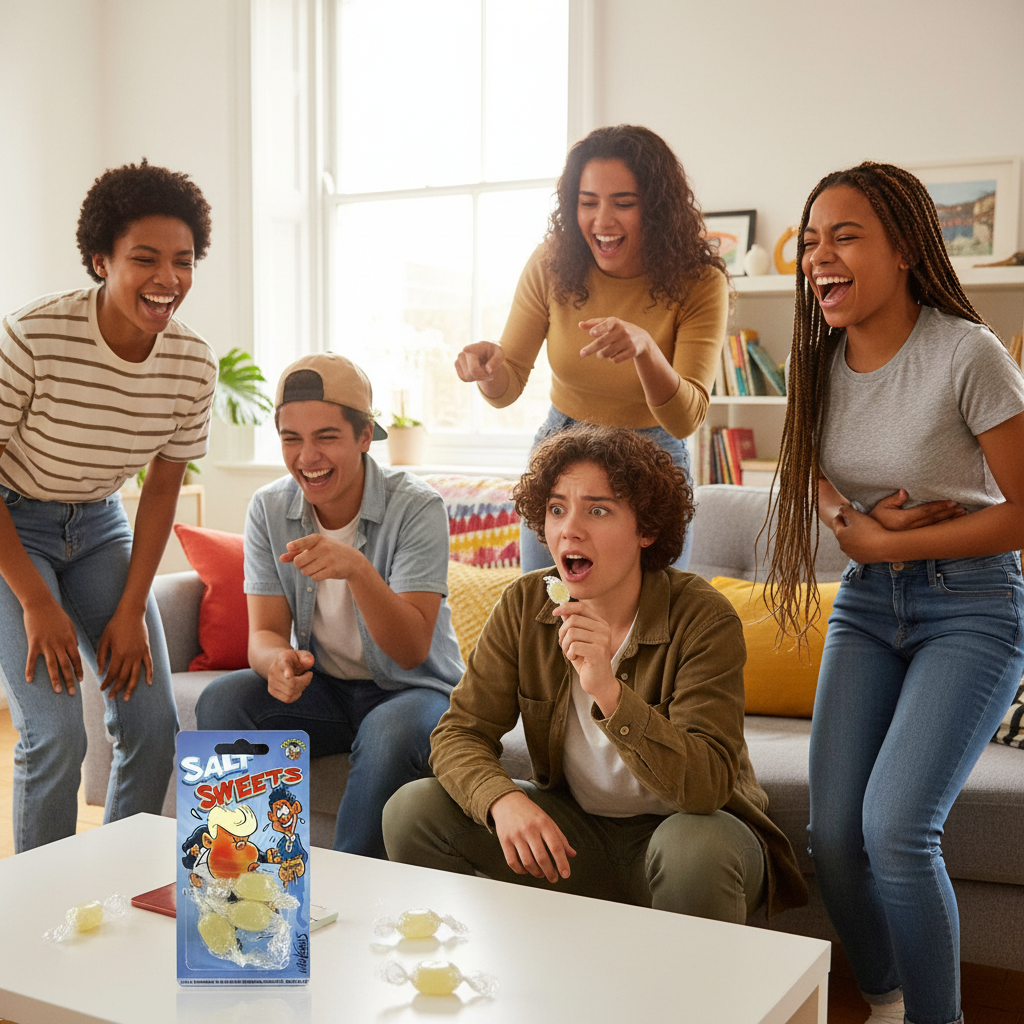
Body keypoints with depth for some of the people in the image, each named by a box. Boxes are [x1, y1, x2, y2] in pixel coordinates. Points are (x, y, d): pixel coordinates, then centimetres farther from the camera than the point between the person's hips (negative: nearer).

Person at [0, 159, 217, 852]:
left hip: (98, 524, 5)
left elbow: (164, 486, 0)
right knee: (56, 732, -15)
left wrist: (132, 608, -4)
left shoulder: (194, 365, -12)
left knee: (154, 724, -2)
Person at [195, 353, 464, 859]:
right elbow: (265, 632, -7)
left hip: (412, 689, -4)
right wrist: (279, 661, -33)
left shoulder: (417, 507, -18)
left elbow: (412, 650, -25)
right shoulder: (269, 509, -5)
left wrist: (356, 569, -42)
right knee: (221, 701, -21)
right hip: (321, 689, 4)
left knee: (388, 734, -36)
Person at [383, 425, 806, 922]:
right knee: (413, 809, -12)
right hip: (574, 829, 4)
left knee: (694, 847, -38)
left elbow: (706, 788, -29)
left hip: (692, 824, -4)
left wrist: (608, 691, -42)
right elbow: (460, 733, -8)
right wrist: (504, 800, -30)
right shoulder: (524, 606, -8)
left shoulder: (703, 618, -21)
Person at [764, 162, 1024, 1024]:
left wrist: (891, 542, -13)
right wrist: (856, 523, -6)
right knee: (833, 834, -2)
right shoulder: (823, 360, 1)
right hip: (866, 604, 5)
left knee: (895, 826, -18)